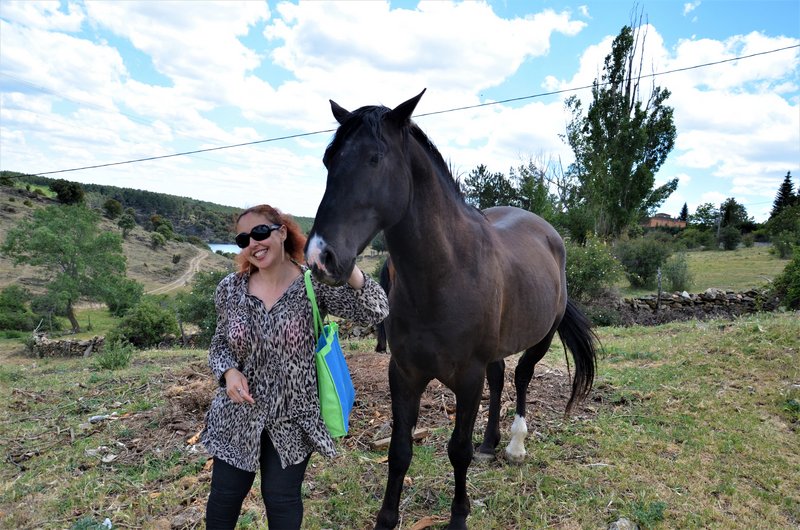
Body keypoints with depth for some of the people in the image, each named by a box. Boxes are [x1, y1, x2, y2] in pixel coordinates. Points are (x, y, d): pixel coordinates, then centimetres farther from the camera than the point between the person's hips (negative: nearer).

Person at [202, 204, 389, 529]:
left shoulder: (314, 284, -15)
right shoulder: (229, 288, -6)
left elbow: (375, 312, -25)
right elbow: (220, 342, 7)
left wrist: (347, 269, -43)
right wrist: (228, 371, -16)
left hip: (293, 416, -2)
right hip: (238, 413, 3)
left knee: (282, 499, 14)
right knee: (224, 496, 18)